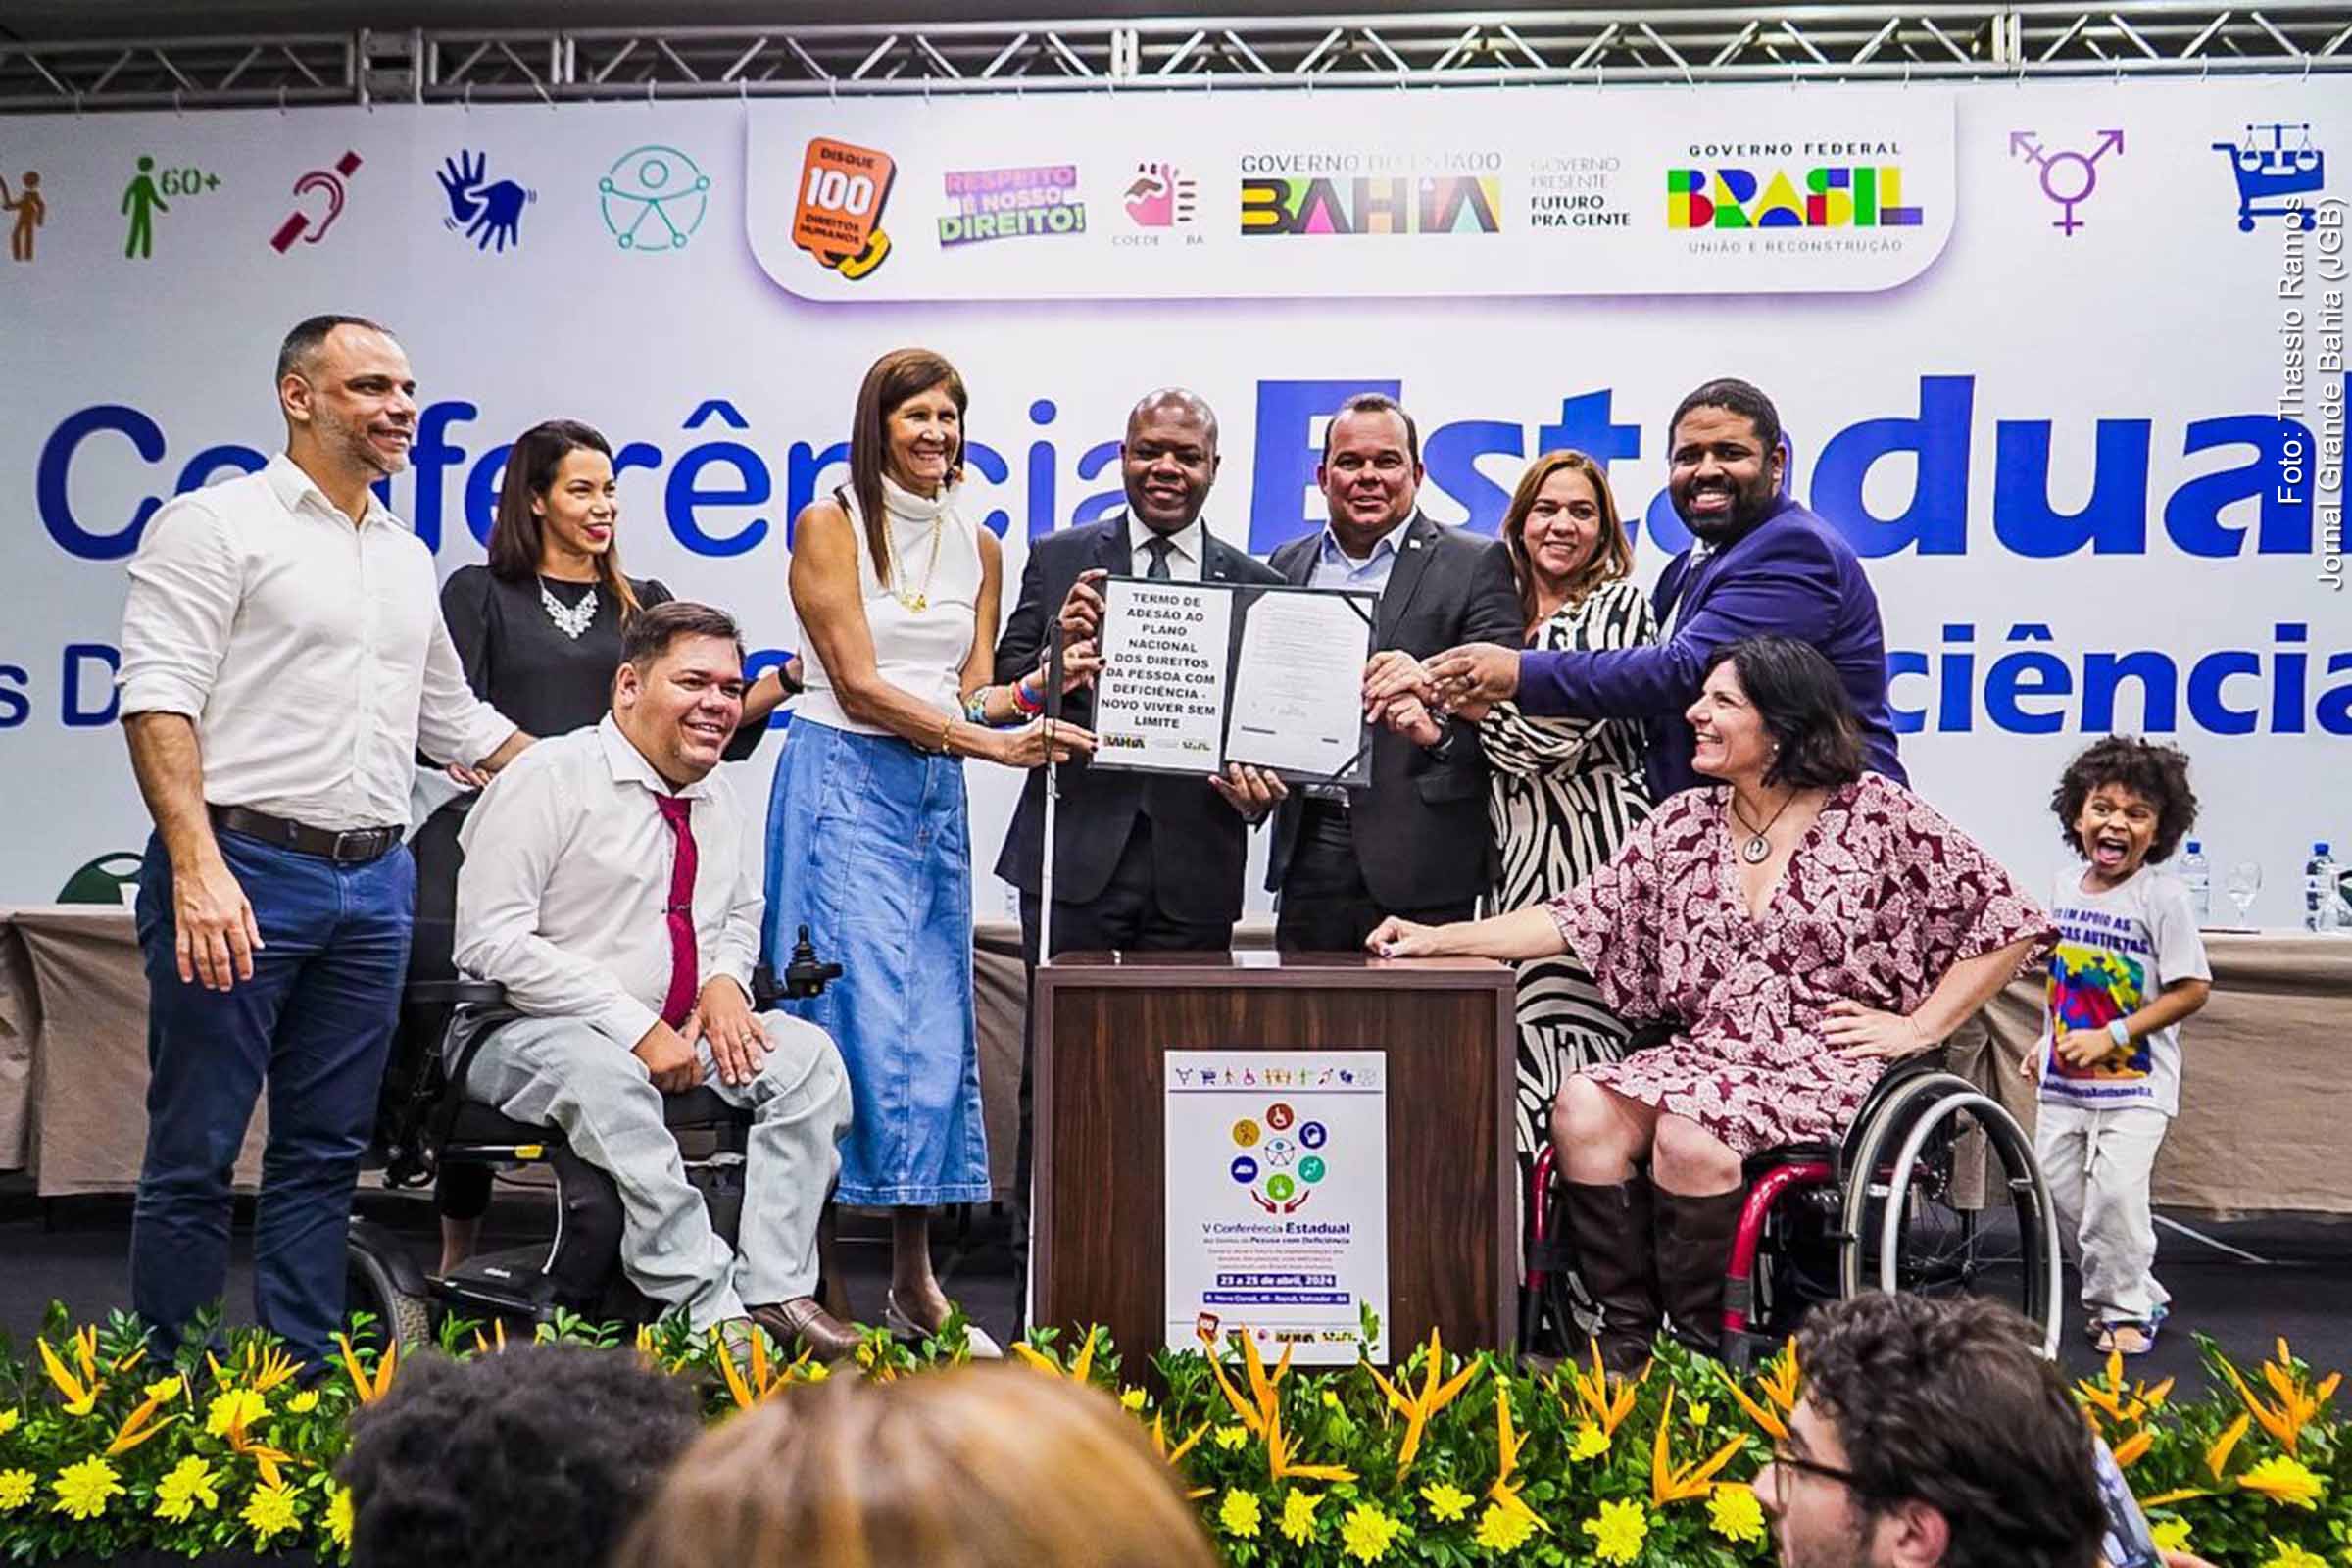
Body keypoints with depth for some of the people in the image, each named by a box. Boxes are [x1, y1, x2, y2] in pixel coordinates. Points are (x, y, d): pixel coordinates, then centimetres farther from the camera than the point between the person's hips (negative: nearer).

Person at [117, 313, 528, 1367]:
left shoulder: (409, 559, 19)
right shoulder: (217, 525, -1)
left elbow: (455, 722, 28)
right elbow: (158, 699, -11)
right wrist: (197, 867, -23)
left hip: (374, 883, 6)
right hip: (243, 868, -6)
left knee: (324, 1156, 10)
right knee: (194, 1156, -1)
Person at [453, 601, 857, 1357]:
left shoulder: (717, 799, 12)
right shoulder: (551, 778, -11)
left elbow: (742, 913, 29)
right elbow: (491, 942, -18)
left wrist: (726, 981, 2)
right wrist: (635, 1027, -22)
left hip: (683, 1034, 7)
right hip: (531, 1034, -6)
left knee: (809, 1054, -15)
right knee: (602, 1074, -38)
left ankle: (774, 1291, -21)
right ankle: (707, 1307, -34)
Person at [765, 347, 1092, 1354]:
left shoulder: (978, 546, 14)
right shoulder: (831, 524, -2)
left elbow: (972, 694, 11)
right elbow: (858, 683, -10)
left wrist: (1034, 690, -10)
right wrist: (988, 741, -16)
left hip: (936, 795, 6)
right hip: (845, 780, -5)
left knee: (935, 1024, 3)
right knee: (860, 1015, -11)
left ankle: (916, 1279, 9)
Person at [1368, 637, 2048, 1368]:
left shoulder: (1877, 814, -2)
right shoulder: (1685, 824, 12)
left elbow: (2009, 922, 0)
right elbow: (1579, 919, 9)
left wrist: (1918, 1028, -6)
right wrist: (1437, 939, 1)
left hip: (1829, 1067, -5)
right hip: (1708, 1055, 5)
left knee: (1689, 1133, -32)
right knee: (1583, 1107, -23)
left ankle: (1701, 1346, -14)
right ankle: (1625, 1335, -14)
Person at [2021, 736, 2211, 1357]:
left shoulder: (2162, 896, -13)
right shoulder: (2066, 885, 5)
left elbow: (2191, 989, -14)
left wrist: (2111, 1036, -18)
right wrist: (2047, 1043, 12)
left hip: (2136, 1079, -6)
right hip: (2064, 1077, 6)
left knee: (2116, 1190, -13)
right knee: (2056, 1189, 8)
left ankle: (2124, 1309, 8)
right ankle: (2140, 1293, 25)